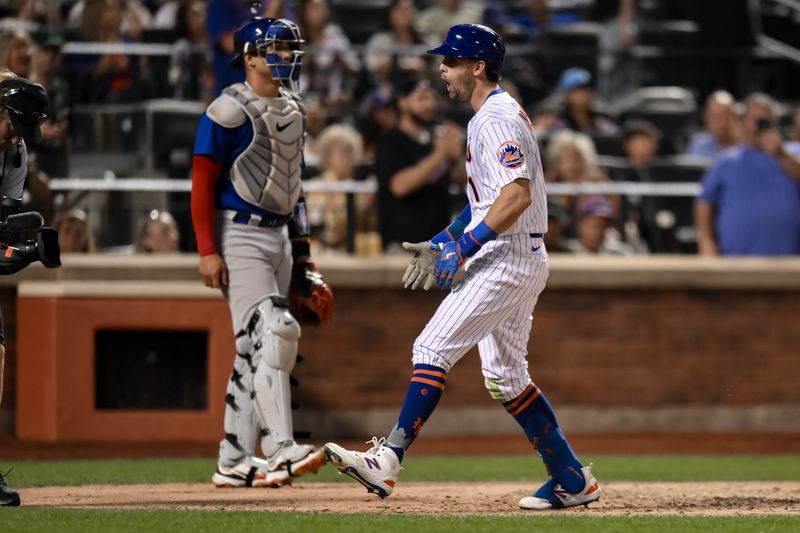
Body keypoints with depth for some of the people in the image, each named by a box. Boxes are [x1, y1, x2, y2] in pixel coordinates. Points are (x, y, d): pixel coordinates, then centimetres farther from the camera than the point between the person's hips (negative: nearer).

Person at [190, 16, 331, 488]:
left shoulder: (294, 110, 14)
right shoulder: (230, 111, -11)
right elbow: (203, 183, -12)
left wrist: (303, 250, 17)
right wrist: (208, 251, -19)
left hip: (279, 236, 8)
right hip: (239, 234, -8)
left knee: (256, 350, 8)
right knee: (272, 333, -20)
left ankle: (234, 463, 12)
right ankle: (282, 451, -24)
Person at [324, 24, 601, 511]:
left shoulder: (498, 118, -15)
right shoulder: (488, 117, 19)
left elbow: (518, 196, -26)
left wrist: (465, 247, -26)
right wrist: (443, 242, 20)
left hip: (507, 260, -11)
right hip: (511, 261, 11)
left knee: (433, 349, -16)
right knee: (505, 376, 15)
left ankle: (387, 462, -22)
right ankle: (573, 481, 18)